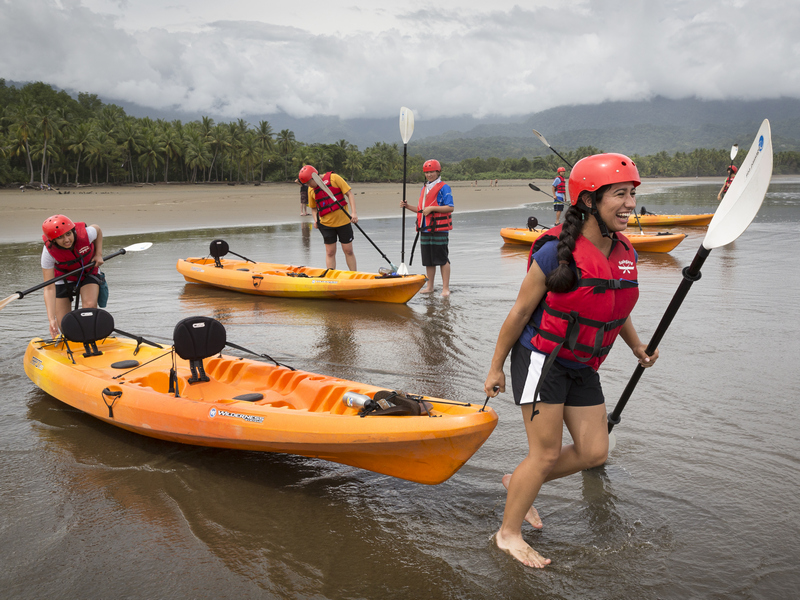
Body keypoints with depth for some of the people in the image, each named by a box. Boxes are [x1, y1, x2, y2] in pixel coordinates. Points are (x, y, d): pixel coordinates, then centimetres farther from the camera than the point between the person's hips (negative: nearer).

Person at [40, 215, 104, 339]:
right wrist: (51, 319, -39)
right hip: (63, 277, 0)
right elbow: (49, 288, -32)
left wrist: (99, 254, -11)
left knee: (90, 305, -30)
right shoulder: (49, 252, -32)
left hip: (89, 272, 0)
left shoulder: (85, 234, -30)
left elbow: (97, 229, -1)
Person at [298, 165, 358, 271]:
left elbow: (350, 194, -9)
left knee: (348, 251, 3)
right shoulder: (311, 190, 4)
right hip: (326, 224, 3)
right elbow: (313, 208, 16)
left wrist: (353, 213, -18)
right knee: (330, 252, 4)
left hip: (343, 221, -3)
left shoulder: (333, 178, -10)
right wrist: (316, 220, -3)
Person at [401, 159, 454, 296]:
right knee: (428, 260, 11)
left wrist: (432, 208, -19)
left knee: (442, 259, -4)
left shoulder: (443, 187, -6)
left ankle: (445, 288, 0)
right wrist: (408, 206, 10)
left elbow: (450, 208, -14)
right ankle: (429, 286, 19)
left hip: (439, 229, -7)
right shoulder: (424, 188, 18)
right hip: (425, 229, 7)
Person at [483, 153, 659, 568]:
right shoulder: (557, 251, -19)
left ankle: (519, 482, 29)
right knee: (546, 454, -3)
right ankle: (508, 533, 17)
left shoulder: (625, 254, 2)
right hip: (540, 360, -7)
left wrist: (637, 347, 7)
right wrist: (495, 367, -8)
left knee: (594, 452, 7)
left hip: (581, 369, 7)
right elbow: (520, 311, -12)